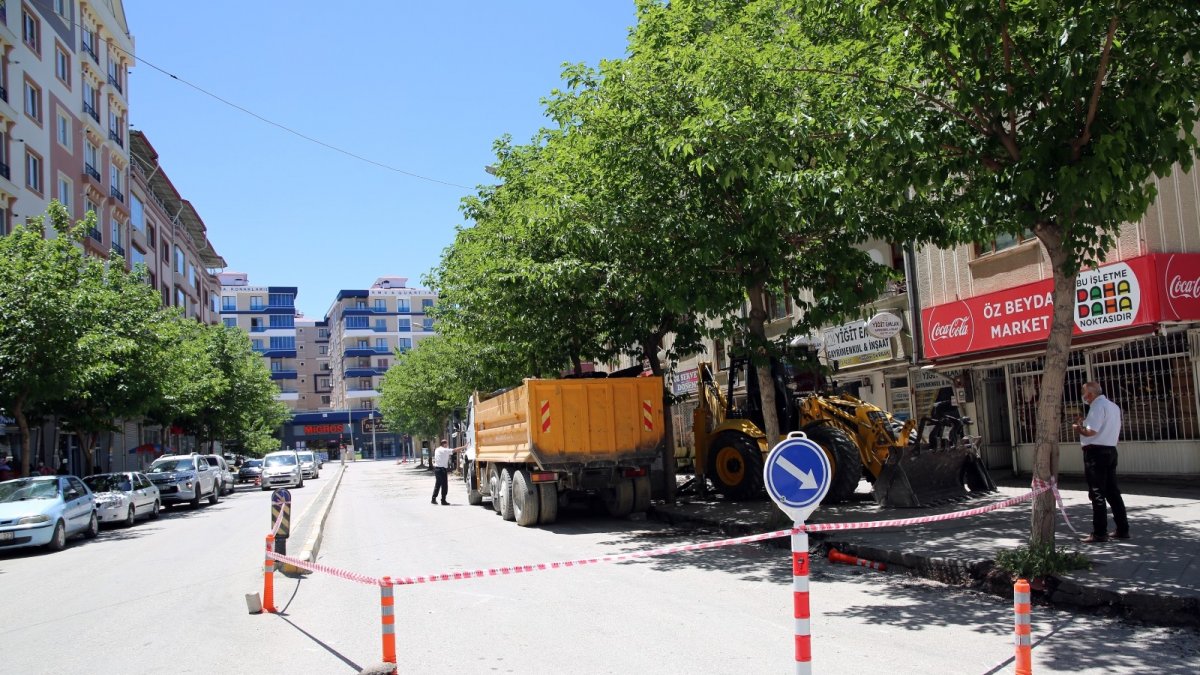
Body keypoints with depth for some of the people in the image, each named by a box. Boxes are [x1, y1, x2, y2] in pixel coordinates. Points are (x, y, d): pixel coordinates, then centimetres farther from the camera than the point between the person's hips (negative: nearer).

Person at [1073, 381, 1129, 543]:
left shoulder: (1098, 406, -13)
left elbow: (1091, 431, -21)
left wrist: (1078, 428, -3)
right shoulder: (1114, 406, 16)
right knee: (1112, 492, 14)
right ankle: (1122, 529, 18)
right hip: (1111, 449, 9)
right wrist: (1085, 424, 18)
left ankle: (1099, 533, -4)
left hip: (1096, 452, -9)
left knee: (1097, 494, -5)